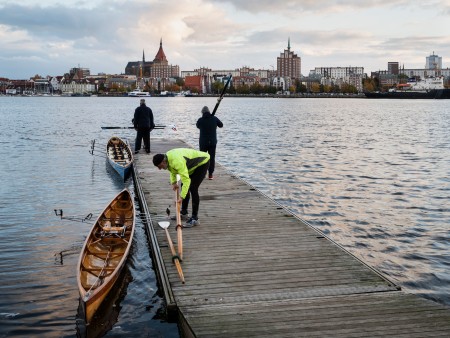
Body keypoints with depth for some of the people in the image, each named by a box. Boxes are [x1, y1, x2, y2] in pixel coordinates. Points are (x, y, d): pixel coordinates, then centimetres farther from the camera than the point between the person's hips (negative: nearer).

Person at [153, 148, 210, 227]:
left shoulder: (177, 162, -37)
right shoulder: (167, 157, -7)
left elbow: (186, 180, -40)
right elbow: (172, 170, 14)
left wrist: (182, 197, -41)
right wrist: (173, 182, 2)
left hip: (203, 162, -10)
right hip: (194, 163, 10)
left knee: (193, 188, -18)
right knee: (184, 186, 11)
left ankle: (195, 218, -12)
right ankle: (183, 212, 26)